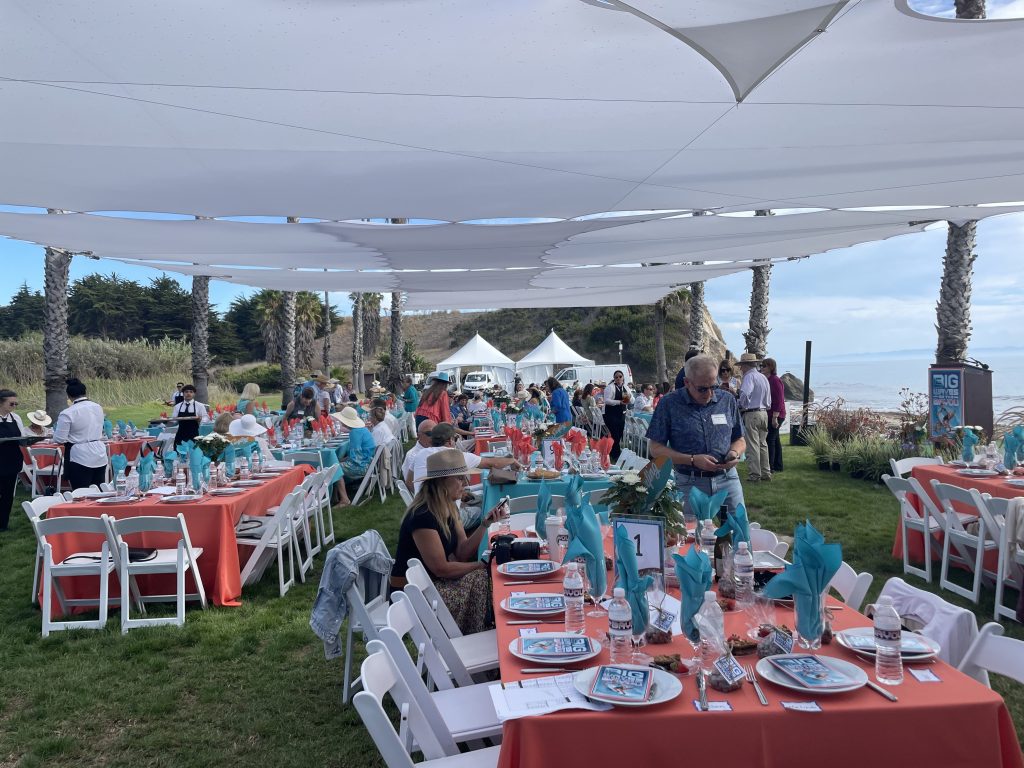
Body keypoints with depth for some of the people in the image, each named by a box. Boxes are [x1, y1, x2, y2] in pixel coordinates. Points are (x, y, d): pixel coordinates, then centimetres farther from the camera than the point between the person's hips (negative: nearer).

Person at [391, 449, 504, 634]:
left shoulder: (450, 509, 5)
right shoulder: (422, 516, -25)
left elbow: (462, 553, 0)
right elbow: (441, 568, -23)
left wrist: (485, 524, -12)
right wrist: (481, 565, -12)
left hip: (433, 582, 9)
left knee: (486, 580, -4)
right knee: (483, 581, -16)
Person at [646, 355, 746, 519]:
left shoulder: (728, 400, 5)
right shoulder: (669, 404, -5)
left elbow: (739, 440, 15)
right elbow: (655, 448, -6)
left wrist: (734, 453, -8)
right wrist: (693, 460, -15)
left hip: (727, 480, 3)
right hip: (690, 484, -3)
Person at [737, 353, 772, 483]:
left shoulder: (749, 376, -11)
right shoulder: (763, 377, 15)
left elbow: (744, 394, -26)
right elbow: (768, 399, 20)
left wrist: (741, 406, -11)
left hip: (751, 414, -8)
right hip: (764, 413, 8)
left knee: (752, 445, -4)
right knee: (763, 444, 14)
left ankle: (754, 474, -2)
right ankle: (766, 473, 17)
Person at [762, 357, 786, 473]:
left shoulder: (775, 380, -15)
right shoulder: (767, 380, 14)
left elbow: (779, 400, -20)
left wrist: (775, 417, -23)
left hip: (775, 416, -10)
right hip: (770, 415, 10)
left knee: (770, 439, -10)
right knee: (775, 440, 14)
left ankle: (770, 467, -8)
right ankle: (778, 466, 22)